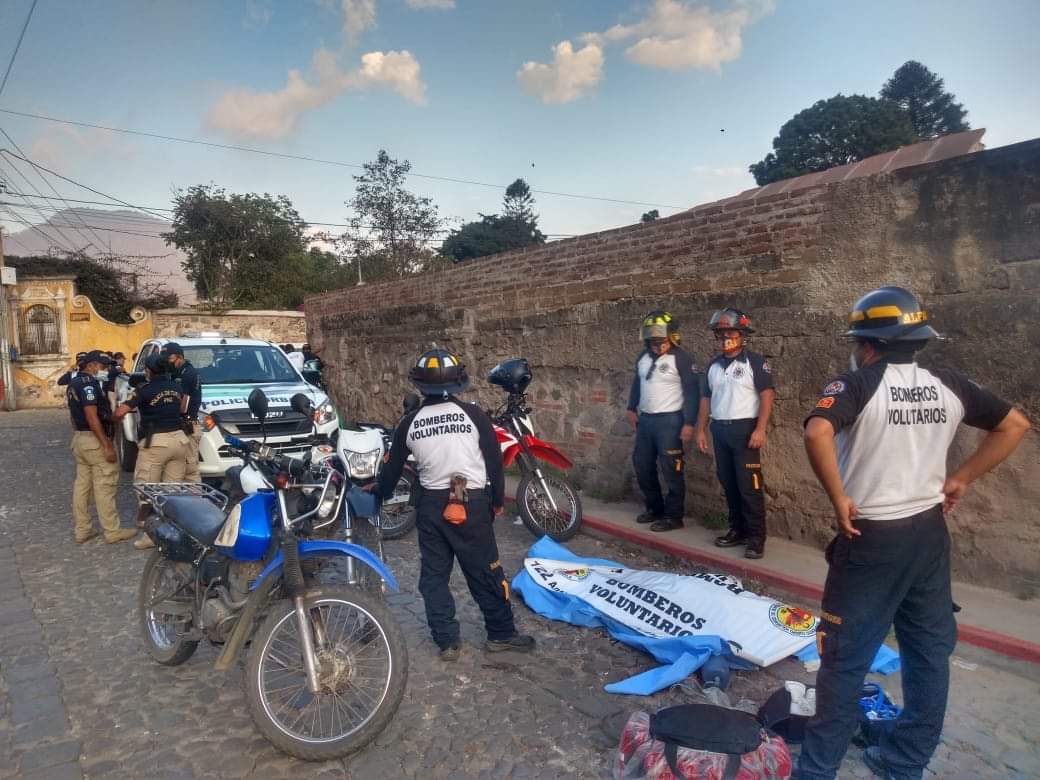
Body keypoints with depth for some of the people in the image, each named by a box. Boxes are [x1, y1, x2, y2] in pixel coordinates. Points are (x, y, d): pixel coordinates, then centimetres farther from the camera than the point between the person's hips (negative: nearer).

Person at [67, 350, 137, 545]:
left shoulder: (73, 383, 14)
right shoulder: (89, 383, -17)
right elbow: (92, 417, -23)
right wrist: (107, 445, -23)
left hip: (79, 438, 10)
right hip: (94, 440, -10)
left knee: (82, 485, 12)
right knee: (104, 487, -5)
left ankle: (82, 530, 18)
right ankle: (113, 532, 1)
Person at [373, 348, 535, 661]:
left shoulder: (409, 422, 0)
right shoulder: (473, 415, -7)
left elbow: (393, 468, 9)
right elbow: (495, 462, -4)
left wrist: (379, 494, 28)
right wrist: (498, 501, 9)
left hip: (431, 505, 2)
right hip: (472, 504, -2)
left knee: (433, 575, 15)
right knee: (485, 571, 11)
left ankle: (447, 641, 19)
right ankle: (501, 634, 22)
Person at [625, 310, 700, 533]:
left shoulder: (680, 358, -12)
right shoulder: (643, 357, 10)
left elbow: (692, 391, -13)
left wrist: (689, 423, -17)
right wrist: (632, 408, 19)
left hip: (670, 420, -8)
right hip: (645, 419, 8)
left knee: (671, 471, -3)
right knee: (642, 466, 13)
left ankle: (673, 516, 8)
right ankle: (655, 508, 27)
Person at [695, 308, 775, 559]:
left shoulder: (754, 361, -6)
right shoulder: (713, 365, 13)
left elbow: (767, 395, -11)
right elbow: (706, 398, 17)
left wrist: (760, 429, -18)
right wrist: (701, 429, 12)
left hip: (745, 428, -6)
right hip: (719, 430, 6)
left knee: (749, 485, -6)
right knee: (728, 483, 11)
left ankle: (756, 537, 1)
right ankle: (737, 530, 22)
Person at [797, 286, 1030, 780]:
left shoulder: (857, 383, -14)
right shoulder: (948, 385, 4)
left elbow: (818, 433, -32)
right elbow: (1015, 425, 13)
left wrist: (839, 499, -19)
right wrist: (962, 479, 12)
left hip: (872, 539, -6)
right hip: (929, 534, 6)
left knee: (846, 659, 4)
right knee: (930, 654, 17)